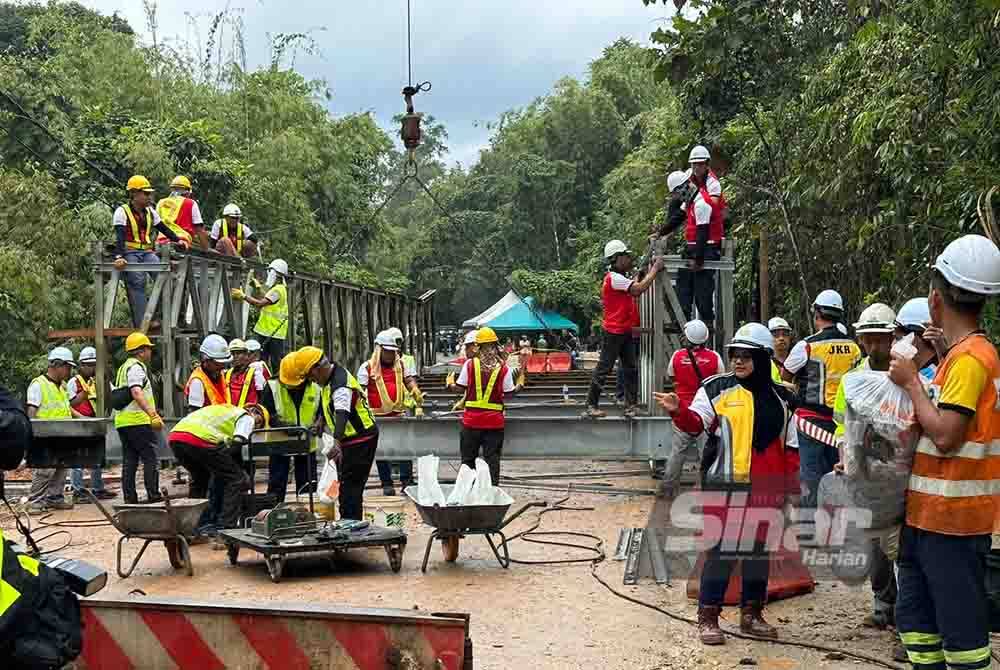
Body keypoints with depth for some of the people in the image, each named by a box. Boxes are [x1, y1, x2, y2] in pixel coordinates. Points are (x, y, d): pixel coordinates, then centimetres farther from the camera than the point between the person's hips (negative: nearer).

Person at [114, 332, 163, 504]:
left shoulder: (124, 367, 24)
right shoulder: (136, 367, -8)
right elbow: (136, 393, -24)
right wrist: (153, 415, -32)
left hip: (122, 421, 10)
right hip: (137, 421, -10)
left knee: (129, 461, 8)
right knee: (151, 459, -6)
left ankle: (130, 498, 8)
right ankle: (153, 496, -7)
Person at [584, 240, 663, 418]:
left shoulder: (620, 278, 16)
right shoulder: (613, 278, -16)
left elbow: (636, 292, 15)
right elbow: (639, 289, -24)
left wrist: (649, 270, 10)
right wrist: (655, 269, -15)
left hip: (625, 331, 10)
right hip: (614, 331, -10)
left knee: (631, 368, 8)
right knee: (604, 368, -4)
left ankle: (631, 406, 11)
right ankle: (591, 406, 1)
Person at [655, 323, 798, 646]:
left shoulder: (781, 398, 10)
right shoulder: (717, 388, -1)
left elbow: (790, 446, 15)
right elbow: (696, 423, -10)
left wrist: (792, 482, 9)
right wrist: (679, 410, -30)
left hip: (767, 489, 4)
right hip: (726, 485, -4)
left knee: (760, 550, 13)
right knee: (721, 550, -2)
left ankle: (752, 613, 26)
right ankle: (708, 617, 7)